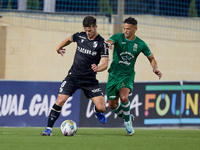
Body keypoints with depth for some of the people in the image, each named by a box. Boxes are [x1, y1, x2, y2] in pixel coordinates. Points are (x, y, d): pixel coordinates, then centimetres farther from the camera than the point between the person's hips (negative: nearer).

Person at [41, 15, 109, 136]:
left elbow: (105, 63, -17)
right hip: (73, 76, 2)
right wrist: (60, 47, 23)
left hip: (90, 79, -2)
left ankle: (96, 111, 29)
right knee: (60, 101, -14)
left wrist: (98, 68, -36)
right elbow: (69, 39, 24)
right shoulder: (80, 36, 0)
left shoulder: (102, 43, -11)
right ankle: (49, 129, -5)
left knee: (102, 108, -9)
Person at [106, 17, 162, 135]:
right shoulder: (118, 37, -6)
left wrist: (155, 68, -11)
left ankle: (127, 122, -4)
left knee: (124, 97, -28)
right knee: (112, 105, 5)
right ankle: (127, 117, 35)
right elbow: (108, 42, -27)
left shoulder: (140, 44, -3)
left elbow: (151, 58, 9)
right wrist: (108, 44, -52)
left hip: (128, 75, -2)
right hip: (114, 74, 2)